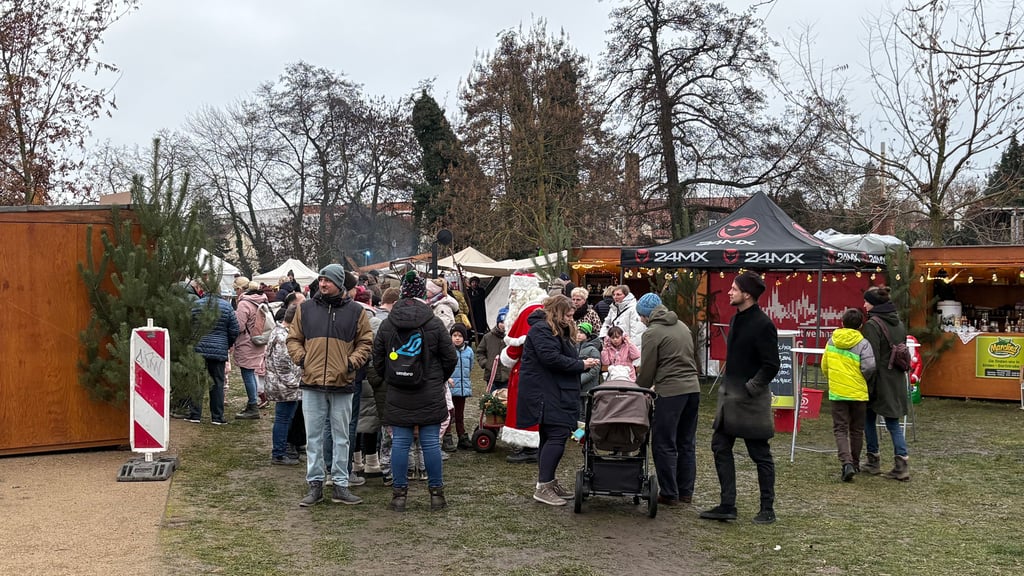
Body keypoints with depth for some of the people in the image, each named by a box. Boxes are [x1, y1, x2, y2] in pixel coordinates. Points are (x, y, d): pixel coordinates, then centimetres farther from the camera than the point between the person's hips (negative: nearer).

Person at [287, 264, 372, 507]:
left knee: (341, 437, 8)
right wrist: (300, 357, -3)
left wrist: (353, 362, -8)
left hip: (342, 384, -1)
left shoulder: (355, 311, 2)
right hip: (312, 383, 1)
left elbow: (365, 342, 6)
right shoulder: (306, 308, 5)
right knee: (313, 436, 6)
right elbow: (293, 339, 13)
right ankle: (315, 484, 15)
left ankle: (340, 485, 16)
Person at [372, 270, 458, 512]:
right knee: (431, 442, 4)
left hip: (397, 397, 1)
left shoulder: (387, 324, 0)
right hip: (430, 396, -1)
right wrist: (438, 380, 17)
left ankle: (399, 494, 10)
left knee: (400, 443, 6)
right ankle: (436, 493, 11)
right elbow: (450, 358, 0)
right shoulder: (434, 323, -5)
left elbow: (378, 360, 6)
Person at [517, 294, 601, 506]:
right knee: (557, 435, -15)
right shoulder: (541, 330, -12)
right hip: (544, 393, -11)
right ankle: (542, 488, -14)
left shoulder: (558, 331, 22)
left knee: (550, 437, 13)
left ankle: (549, 482, 19)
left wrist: (584, 363, 0)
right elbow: (551, 358, -22)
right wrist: (581, 365, -14)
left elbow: (565, 358, 20)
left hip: (554, 393, 11)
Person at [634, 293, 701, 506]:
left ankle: (669, 494, 5)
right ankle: (686, 492, 20)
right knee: (687, 443, 14)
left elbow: (647, 370, -6)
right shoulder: (683, 326, 14)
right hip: (693, 388, 8)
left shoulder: (652, 333, -8)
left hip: (670, 392, -8)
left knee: (664, 445, 2)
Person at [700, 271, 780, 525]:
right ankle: (727, 506, 14)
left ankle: (767, 509, 14)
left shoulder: (763, 325, -16)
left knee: (760, 454, 3)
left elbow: (771, 366, -18)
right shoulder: (736, 319, 12)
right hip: (730, 397, 9)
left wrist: (750, 388, -18)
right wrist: (728, 385, 13)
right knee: (720, 446, 8)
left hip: (751, 401, -9)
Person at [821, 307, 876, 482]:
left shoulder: (832, 341, 2)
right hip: (858, 392, -1)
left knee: (840, 429, 2)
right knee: (856, 430, 16)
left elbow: (824, 366, 6)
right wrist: (862, 380, 2)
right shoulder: (863, 343, -9)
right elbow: (869, 367, -19)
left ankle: (846, 463, -18)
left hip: (837, 392, 1)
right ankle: (854, 463, 27)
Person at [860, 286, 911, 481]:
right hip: (897, 381, 7)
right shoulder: (899, 323, 10)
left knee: (869, 420, 10)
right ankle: (902, 462, -2)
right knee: (893, 422, 9)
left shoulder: (872, 325, -15)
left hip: (880, 382, -7)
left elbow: (871, 359, -18)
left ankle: (873, 461, 16)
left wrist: (868, 387, -16)